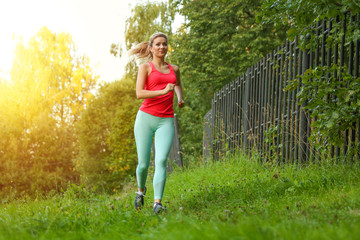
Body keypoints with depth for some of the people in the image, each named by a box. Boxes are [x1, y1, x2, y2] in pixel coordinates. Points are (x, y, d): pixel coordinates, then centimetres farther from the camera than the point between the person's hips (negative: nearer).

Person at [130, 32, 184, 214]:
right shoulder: (145, 68, 4)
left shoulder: (174, 69, 16)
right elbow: (139, 93, -10)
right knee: (143, 163, 1)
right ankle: (141, 190, 32)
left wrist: (180, 98, 17)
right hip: (146, 117, -2)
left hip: (166, 121, 2)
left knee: (161, 160, -18)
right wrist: (163, 91, -21)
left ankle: (157, 203, -22)